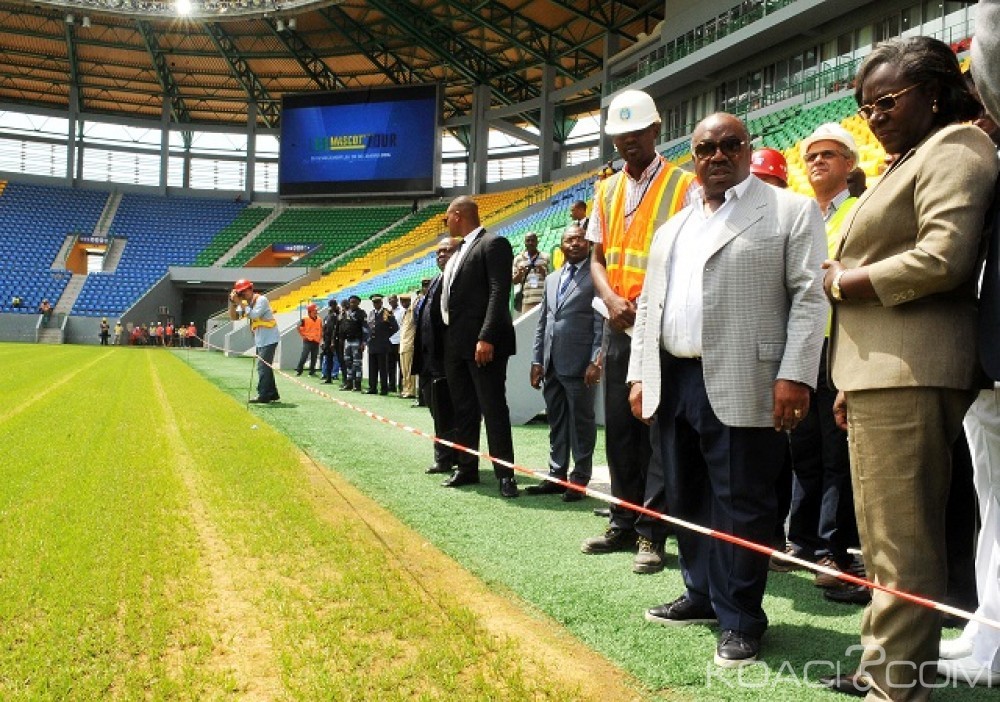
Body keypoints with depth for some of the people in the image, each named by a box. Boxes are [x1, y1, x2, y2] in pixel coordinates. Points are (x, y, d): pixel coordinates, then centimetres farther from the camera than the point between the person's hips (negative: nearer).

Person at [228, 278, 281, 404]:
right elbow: (233, 317, 5)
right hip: (259, 340, 9)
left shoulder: (261, 300, -14)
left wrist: (240, 303, -23)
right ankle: (273, 394, 21)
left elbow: (254, 315, -28)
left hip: (269, 339, -9)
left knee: (263, 367, -12)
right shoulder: (246, 303, 9)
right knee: (266, 367, 13)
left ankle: (263, 396, -12)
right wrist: (233, 303, -9)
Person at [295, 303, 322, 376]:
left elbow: (321, 329, 22)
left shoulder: (319, 320, 7)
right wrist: (303, 335, -3)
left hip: (316, 342, 5)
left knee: (314, 357, 6)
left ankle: (312, 371, 14)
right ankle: (298, 370, -2)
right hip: (308, 341, -5)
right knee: (304, 356, -10)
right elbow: (298, 327, 0)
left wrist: (320, 337, 12)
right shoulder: (305, 319, -7)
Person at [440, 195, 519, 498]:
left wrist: (486, 338, -24)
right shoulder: (458, 252, 19)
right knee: (463, 410, 13)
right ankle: (467, 468, 22)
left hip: (482, 343, -9)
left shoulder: (493, 244, -7)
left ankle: (505, 473, 1)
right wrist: (449, 341, 13)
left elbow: (499, 293, -17)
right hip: (456, 343, 9)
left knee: (493, 408, -5)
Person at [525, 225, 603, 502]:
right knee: (556, 423, 12)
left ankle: (579, 481, 10)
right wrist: (536, 360, 11)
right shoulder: (552, 280, 18)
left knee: (581, 422, 2)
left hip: (579, 364, -6)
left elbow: (602, 322, -10)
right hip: (551, 365, 7)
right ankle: (556, 476, 20)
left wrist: (596, 361, -16)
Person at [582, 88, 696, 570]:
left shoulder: (683, 186, -3)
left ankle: (652, 532, 7)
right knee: (618, 427, 10)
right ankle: (622, 523, 22)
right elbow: (597, 257, 12)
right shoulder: (608, 191, 13)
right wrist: (612, 299, -7)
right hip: (618, 326, 6)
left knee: (656, 429, -1)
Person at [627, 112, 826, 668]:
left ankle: (741, 618, 13)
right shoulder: (673, 227, 20)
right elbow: (649, 304, 19)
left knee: (740, 502, -1)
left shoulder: (791, 211, 2)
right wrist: (640, 375, 11)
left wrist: (795, 376, -15)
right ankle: (703, 595, 29)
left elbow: (810, 297, -6)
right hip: (673, 380, 7)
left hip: (740, 385, -6)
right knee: (686, 497, 14)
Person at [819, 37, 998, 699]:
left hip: (909, 373, -10)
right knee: (883, 538, 13)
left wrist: (845, 283, -6)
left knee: (902, 543, -5)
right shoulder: (908, 161, 26)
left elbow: (942, 258, -20)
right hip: (880, 372, 10)